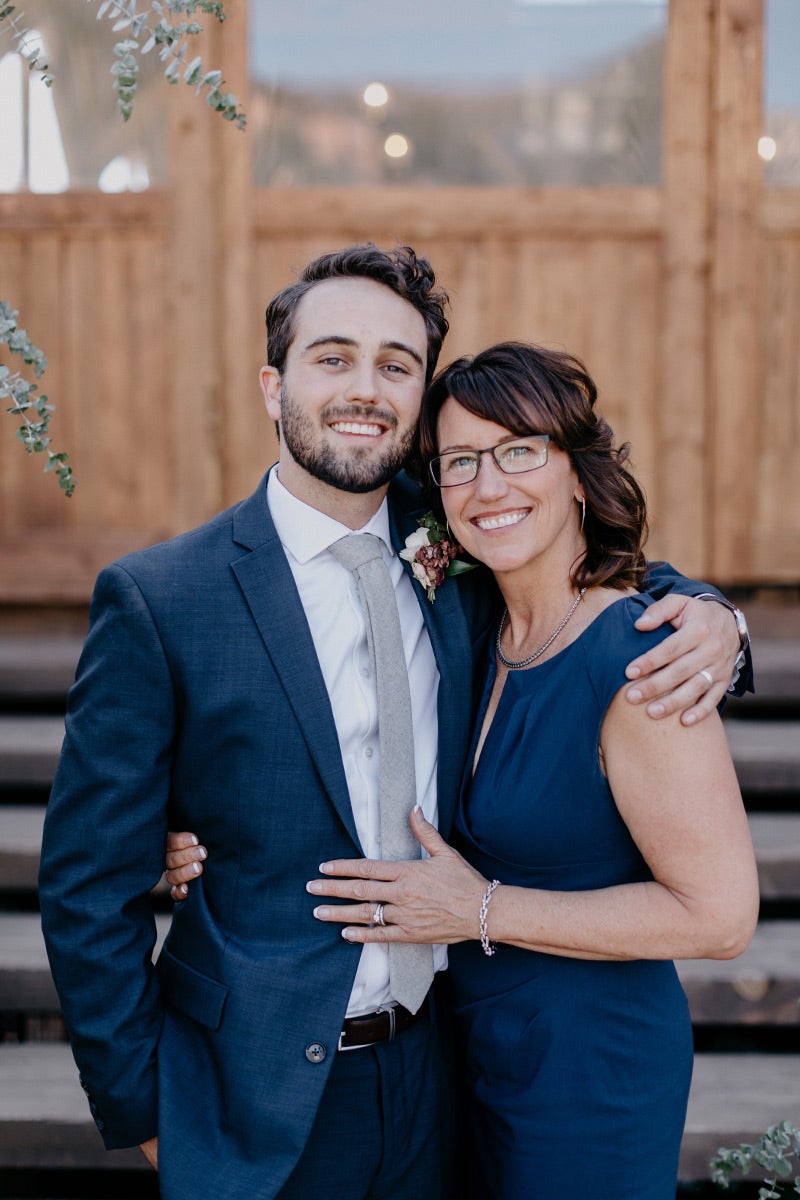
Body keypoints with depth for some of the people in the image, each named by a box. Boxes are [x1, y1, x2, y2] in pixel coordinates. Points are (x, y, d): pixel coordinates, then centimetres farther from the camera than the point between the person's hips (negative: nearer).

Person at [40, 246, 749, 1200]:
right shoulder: (155, 600, -13)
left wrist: (704, 615, -6)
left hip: (436, 1075, 4)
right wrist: (142, 1111, -6)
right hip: (257, 1109, -4)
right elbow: (89, 890, -9)